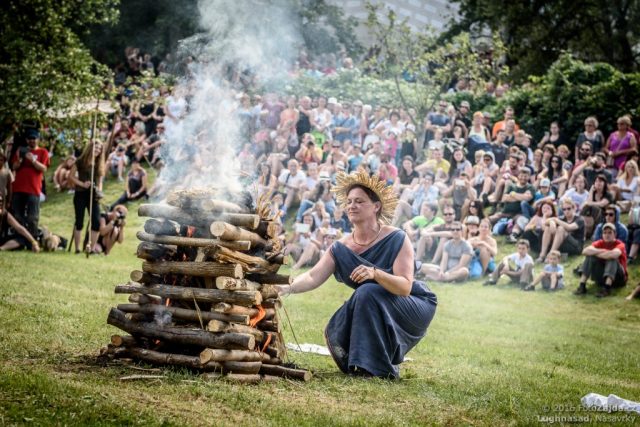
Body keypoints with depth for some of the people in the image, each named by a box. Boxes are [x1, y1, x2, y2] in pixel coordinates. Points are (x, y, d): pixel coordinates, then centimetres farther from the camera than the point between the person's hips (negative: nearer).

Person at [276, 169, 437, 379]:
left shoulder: (396, 240, -21)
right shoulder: (341, 248, -7)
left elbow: (405, 286, -30)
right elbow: (313, 277, -19)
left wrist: (375, 273, -48)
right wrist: (287, 288, -39)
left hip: (415, 309, -5)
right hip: (375, 312, 5)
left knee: (367, 293, -31)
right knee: (335, 333, -18)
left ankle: (381, 368, -21)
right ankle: (360, 365, 13)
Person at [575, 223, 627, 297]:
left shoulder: (620, 244, -12)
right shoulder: (600, 243, 0)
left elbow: (614, 254, -37)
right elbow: (585, 251, -19)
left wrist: (596, 253, -21)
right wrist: (602, 251, -25)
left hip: (618, 277, -4)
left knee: (612, 258, -29)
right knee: (590, 256, -14)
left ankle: (606, 288, -41)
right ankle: (582, 286, -22)